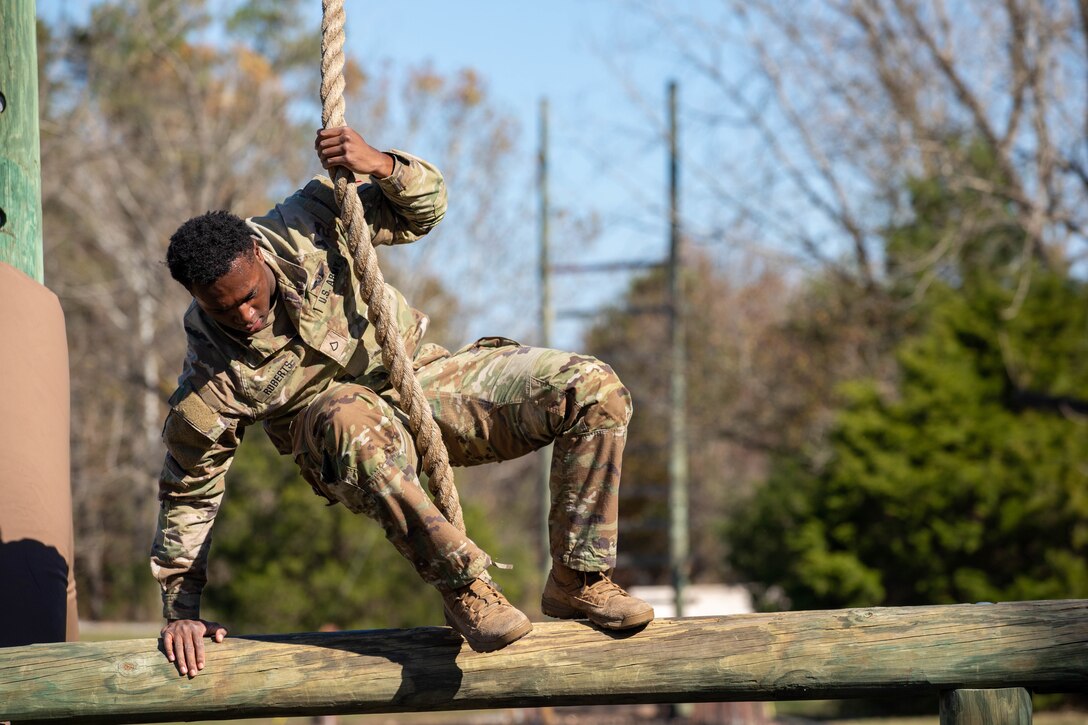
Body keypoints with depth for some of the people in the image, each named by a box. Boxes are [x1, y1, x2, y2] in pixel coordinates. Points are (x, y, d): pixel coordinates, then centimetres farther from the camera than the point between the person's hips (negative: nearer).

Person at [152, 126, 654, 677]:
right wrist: (180, 611, -9)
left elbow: (422, 208, -2)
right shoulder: (209, 383, -21)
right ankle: (463, 588, -37)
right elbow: (188, 495, -8)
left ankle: (579, 581, -9)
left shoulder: (306, 228, -16)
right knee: (357, 424, -45)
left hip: (419, 373, 4)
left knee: (593, 390, -15)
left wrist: (380, 165, -24)